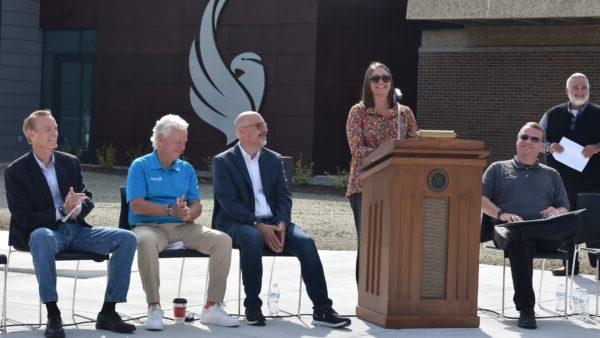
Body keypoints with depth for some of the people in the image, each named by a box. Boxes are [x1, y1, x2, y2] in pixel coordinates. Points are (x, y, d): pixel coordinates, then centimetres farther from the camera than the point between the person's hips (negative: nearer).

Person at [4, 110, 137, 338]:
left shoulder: (70, 162, 12)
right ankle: (53, 316, -36)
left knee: (126, 239, -14)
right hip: (46, 232, -5)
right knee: (42, 237, -42)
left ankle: (108, 313, -13)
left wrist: (77, 209, -10)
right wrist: (62, 212, -22)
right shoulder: (15, 171, -4)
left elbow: (87, 199, 15)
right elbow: (24, 219, -10)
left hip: (75, 229, 5)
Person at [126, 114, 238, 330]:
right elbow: (137, 205, -11)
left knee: (222, 240, -19)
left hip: (183, 227, 5)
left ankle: (212, 307, -15)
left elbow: (196, 205, 9)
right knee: (146, 241, -41)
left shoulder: (187, 169, 17)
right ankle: (154, 307, -28)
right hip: (150, 226, -5)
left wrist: (188, 214, -16)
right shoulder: (140, 166, 2)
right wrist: (171, 210, -21)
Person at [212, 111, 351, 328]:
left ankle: (322, 311, -22)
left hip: (272, 223, 4)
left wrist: (281, 224, -10)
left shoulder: (274, 159, 17)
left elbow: (283, 197, 10)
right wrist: (258, 225, -20)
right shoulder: (223, 162, 1)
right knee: (253, 238, -38)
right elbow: (229, 202, -10)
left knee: (306, 243, -22)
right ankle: (252, 307, -24)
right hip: (238, 224, -4)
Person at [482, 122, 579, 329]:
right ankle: (525, 311, -40)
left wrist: (557, 212, -3)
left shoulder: (551, 175, 32)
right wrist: (501, 214, -9)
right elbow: (480, 198, 11)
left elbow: (565, 209, 23)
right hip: (509, 228, -2)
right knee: (521, 243, -42)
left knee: (574, 224, -34)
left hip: (547, 232, 2)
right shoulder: (498, 169, 25)